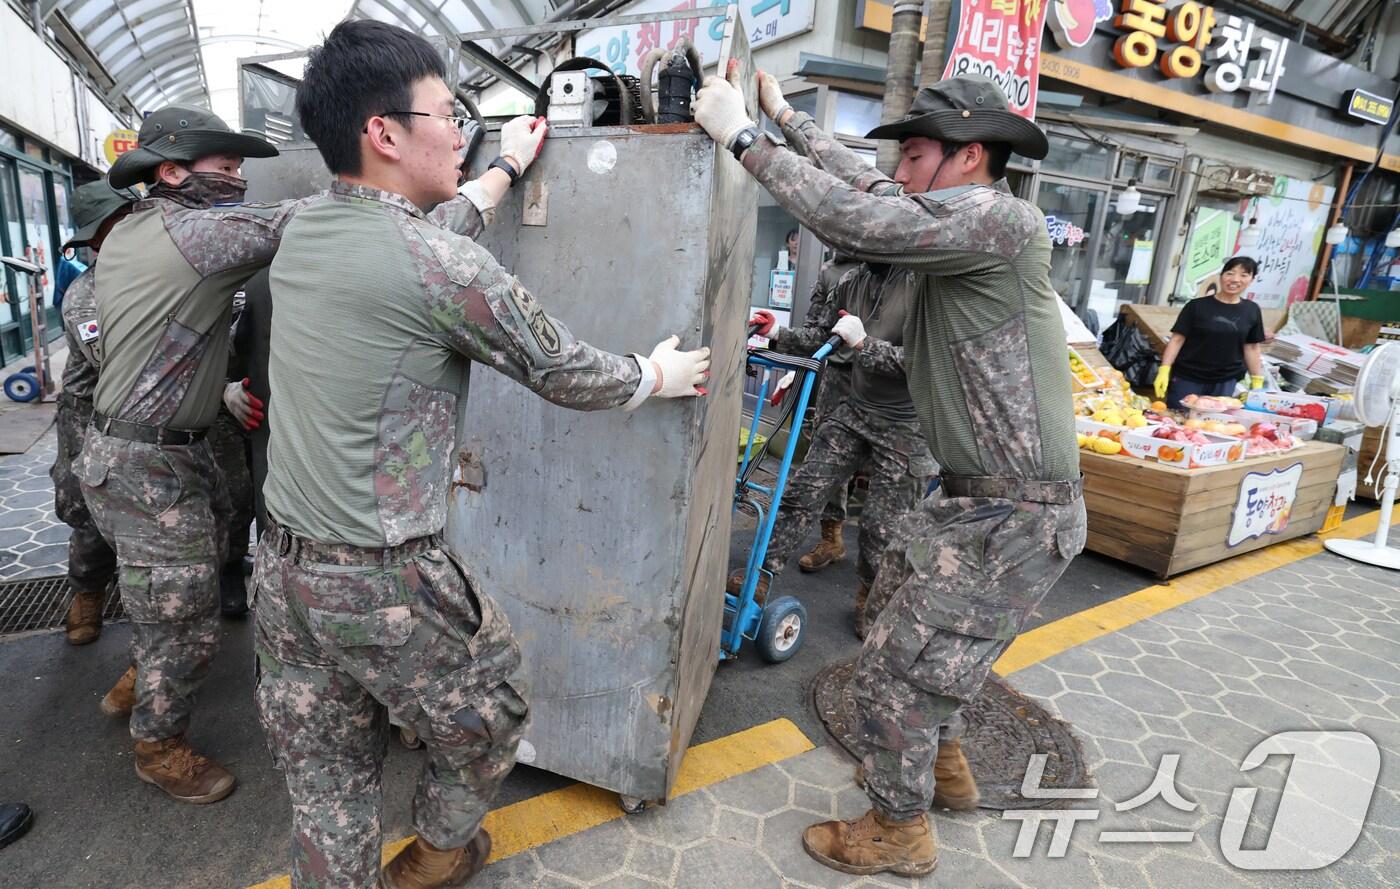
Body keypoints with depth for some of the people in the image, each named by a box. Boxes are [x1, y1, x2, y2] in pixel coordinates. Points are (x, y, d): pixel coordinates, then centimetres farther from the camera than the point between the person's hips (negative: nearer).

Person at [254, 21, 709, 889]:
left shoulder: (304, 232, 3)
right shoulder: (443, 266, -20)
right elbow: (565, 372, -9)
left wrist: (509, 169, 33)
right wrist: (661, 375, 10)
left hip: (282, 563, 7)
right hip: (384, 583, -7)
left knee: (327, 783, 20)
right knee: (487, 726, 22)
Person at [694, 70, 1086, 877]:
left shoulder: (1002, 218, -19)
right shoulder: (954, 230, 9)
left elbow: (854, 221, -27)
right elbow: (867, 188, 21)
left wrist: (744, 137, -17)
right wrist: (787, 116, 26)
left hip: (1016, 517, -10)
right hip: (974, 499, 10)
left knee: (895, 674, 0)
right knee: (899, 614, 25)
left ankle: (899, 834, 26)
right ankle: (944, 765, 47)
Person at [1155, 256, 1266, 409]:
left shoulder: (1252, 310, 5)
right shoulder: (1198, 306, -5)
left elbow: (1252, 347, 10)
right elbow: (1177, 339, -6)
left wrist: (1257, 383, 8)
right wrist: (1164, 370, -16)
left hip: (1225, 383, 3)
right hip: (1187, 379, -2)